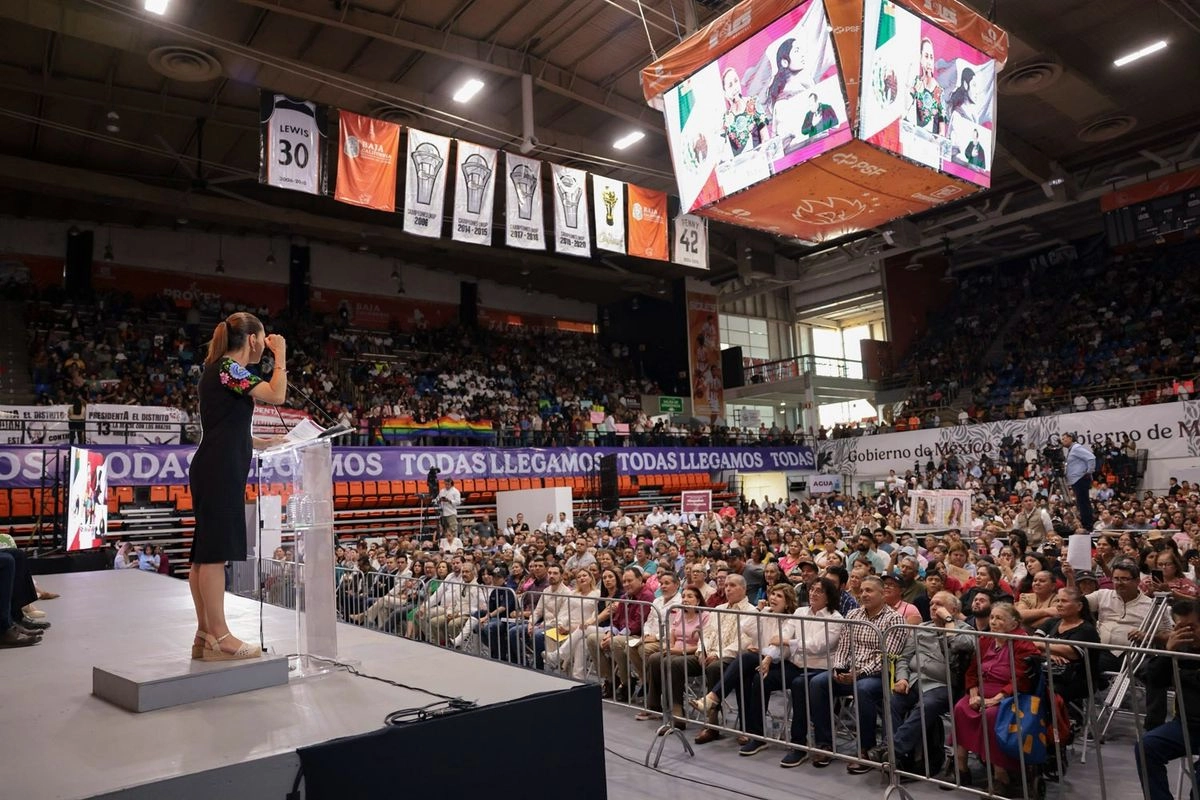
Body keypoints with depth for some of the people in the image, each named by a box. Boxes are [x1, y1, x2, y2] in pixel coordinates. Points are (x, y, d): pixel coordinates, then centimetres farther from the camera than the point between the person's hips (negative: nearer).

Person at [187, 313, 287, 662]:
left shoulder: (219, 370, 20)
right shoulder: (228, 368, -10)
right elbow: (278, 395, -20)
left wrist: (257, 442, 21)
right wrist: (281, 354, -8)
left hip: (214, 471, 10)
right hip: (220, 471, -10)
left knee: (206, 551, 10)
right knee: (216, 551, -8)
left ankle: (205, 634, 15)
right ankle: (218, 637, -5)